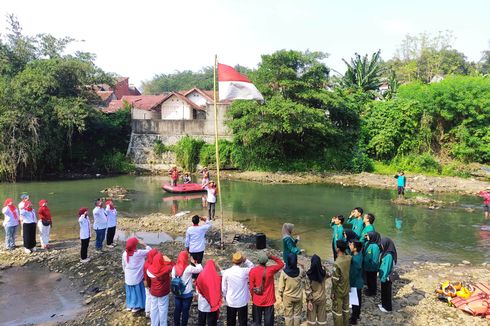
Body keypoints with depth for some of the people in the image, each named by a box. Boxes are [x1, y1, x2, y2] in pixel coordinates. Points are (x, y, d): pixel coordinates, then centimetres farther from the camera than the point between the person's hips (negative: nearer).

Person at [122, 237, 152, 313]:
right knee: (137, 291, 14)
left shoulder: (125, 253, -9)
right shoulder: (139, 253, -24)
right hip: (137, 277, -4)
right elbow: (150, 251, -14)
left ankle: (129, 305, 35)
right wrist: (143, 244, -12)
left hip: (128, 277, 4)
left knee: (130, 290, 22)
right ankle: (136, 306, 25)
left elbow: (123, 265, 4)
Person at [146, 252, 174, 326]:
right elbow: (172, 266, -5)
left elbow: (147, 280, 2)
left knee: (154, 308, 21)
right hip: (163, 293, -4)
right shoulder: (165, 269, -27)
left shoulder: (149, 269, -14)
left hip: (153, 292, 4)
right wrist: (168, 260, -2)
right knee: (163, 309, 13)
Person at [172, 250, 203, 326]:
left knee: (177, 310, 18)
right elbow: (200, 269, -14)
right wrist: (194, 262, -1)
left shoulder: (174, 268, -8)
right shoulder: (188, 268, -22)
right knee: (185, 311, 11)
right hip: (187, 294, -4)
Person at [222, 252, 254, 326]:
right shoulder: (244, 271, -18)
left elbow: (224, 288, -4)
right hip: (242, 302, -2)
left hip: (230, 302, 2)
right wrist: (246, 260, -3)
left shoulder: (226, 272, -13)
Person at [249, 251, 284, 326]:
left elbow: (251, 287, -7)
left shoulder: (253, 271, -14)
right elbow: (281, 264, 4)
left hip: (257, 301, 1)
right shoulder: (271, 270, -15)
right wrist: (272, 257, -8)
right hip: (269, 301, 0)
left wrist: (253, 297, 10)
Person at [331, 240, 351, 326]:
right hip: (346, 289, 7)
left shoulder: (337, 263, -29)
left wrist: (332, 292, -10)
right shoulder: (349, 258, -11)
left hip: (338, 292, -7)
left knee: (337, 311, 11)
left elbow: (335, 280, -22)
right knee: (345, 308, 22)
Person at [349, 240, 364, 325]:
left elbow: (353, 274, -26)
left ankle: (353, 319, 24)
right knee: (358, 299, 24)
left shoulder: (355, 260, -33)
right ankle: (357, 314, 42)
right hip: (359, 282, 8)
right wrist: (350, 247, -5)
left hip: (355, 284, -8)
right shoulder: (359, 254, -8)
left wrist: (350, 285, -15)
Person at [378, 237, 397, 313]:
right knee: (383, 291, 22)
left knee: (386, 291, 8)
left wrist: (383, 278, -18)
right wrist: (382, 276, 15)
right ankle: (384, 304, 38)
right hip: (384, 276, 8)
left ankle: (388, 307, 24)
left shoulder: (388, 255, -27)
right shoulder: (386, 252, 0)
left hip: (386, 277, -8)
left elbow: (386, 268, -24)